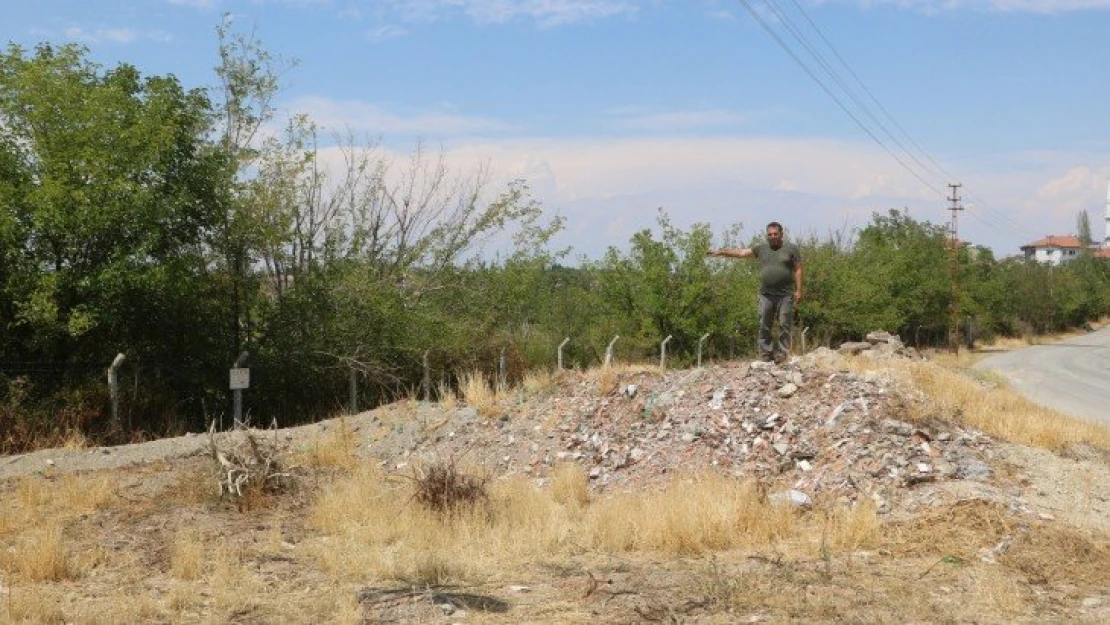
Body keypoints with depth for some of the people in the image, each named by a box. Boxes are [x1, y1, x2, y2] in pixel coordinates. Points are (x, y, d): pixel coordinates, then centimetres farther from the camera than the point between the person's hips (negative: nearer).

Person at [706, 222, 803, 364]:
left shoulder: (791, 248, 3)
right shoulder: (762, 248, 11)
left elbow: (798, 269, 2)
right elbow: (741, 252, 9)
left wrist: (798, 290, -5)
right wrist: (719, 252, 3)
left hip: (785, 295, -3)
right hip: (766, 295, 3)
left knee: (784, 325, -2)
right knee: (764, 326, 1)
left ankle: (781, 354, 2)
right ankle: (766, 354, 6)